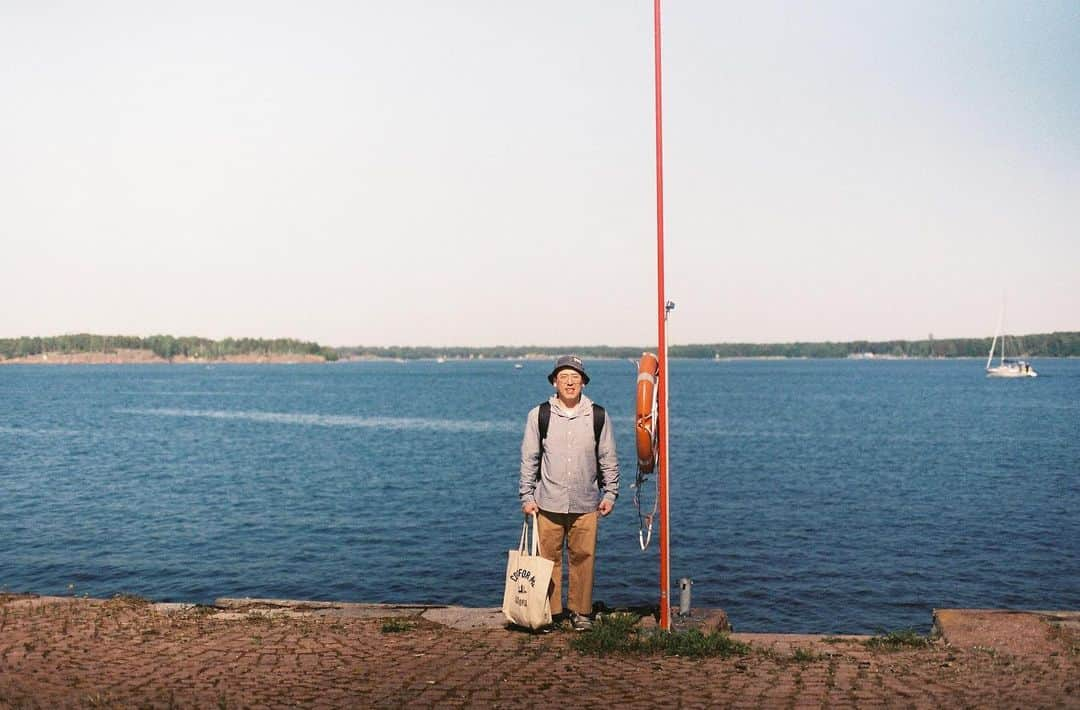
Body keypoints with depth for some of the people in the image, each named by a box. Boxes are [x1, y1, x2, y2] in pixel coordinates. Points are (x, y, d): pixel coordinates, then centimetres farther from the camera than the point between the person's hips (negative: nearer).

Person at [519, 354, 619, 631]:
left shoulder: (598, 416, 5)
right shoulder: (538, 415, 3)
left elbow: (608, 459, 10)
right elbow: (529, 459, 6)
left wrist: (610, 494, 6)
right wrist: (527, 496, 3)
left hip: (586, 504, 1)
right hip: (548, 504, 0)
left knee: (583, 557, 4)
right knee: (548, 558, 3)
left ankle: (581, 612, 18)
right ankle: (549, 612, 16)